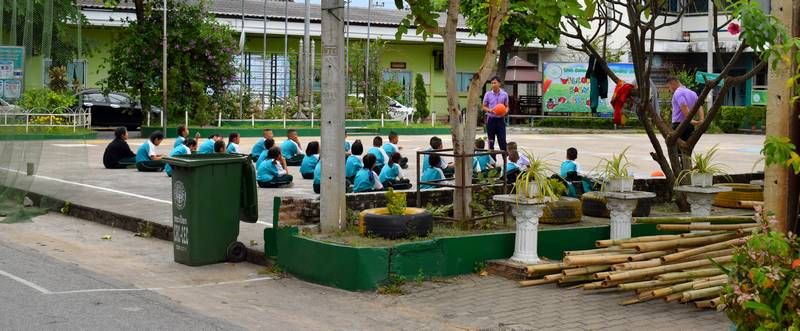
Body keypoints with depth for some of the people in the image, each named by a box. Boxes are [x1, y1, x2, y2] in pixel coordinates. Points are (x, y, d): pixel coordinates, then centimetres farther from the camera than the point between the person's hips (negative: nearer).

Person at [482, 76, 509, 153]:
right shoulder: (488, 94, -1)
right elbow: (484, 107, 5)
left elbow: (507, 106, 11)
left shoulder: (504, 94, 1)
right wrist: (489, 110, -16)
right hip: (491, 119, 0)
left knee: (502, 140, -2)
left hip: (500, 119, 0)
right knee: (491, 141, 5)